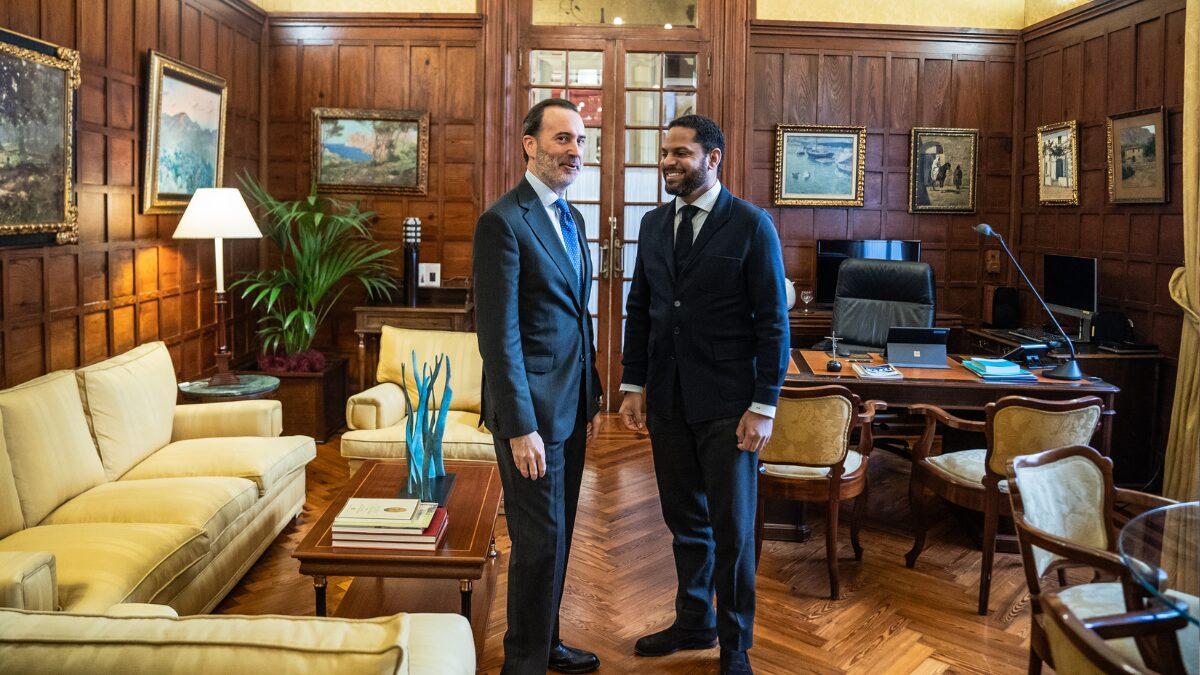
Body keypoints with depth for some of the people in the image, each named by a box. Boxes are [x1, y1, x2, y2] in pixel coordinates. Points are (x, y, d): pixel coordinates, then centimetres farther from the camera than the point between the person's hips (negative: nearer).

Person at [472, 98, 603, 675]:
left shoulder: (570, 217, 14)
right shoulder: (503, 221, -14)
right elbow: (499, 335, -18)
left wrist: (592, 398, 16)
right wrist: (520, 427, -20)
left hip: (569, 406, 8)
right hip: (531, 409, -8)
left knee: (557, 535, 18)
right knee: (540, 540, 1)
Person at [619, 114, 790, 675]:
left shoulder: (751, 225, -7)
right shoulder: (653, 224, 9)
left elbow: (773, 321, -8)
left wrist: (763, 406, -12)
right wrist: (633, 386, 9)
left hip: (727, 405, -5)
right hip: (667, 399, 5)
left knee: (732, 528, 6)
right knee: (684, 519, 16)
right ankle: (694, 623, 35)